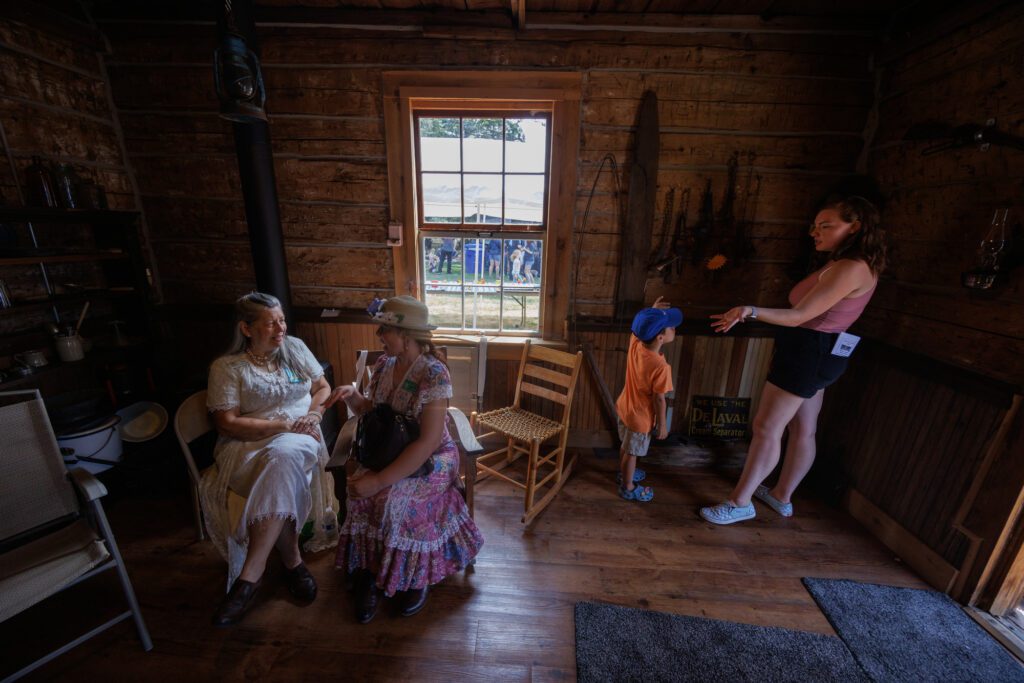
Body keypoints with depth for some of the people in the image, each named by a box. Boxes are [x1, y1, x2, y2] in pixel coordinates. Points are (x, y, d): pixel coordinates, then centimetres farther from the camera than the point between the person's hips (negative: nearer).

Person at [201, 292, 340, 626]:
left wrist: (313, 414, -5)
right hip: (248, 445, -1)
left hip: (298, 439, 1)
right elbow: (227, 423, -7)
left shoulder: (295, 348, 10)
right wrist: (283, 425, -15)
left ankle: (250, 574, -24)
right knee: (280, 475, -35)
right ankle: (293, 562, -13)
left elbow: (324, 388, 15)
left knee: (283, 458, -35)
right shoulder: (226, 367, 1)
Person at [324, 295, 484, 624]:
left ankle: (417, 575, 1)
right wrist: (351, 396, -9)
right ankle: (367, 571, 2)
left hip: (431, 458, -5)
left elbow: (428, 442, -27)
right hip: (387, 451, 6)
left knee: (394, 497, -28)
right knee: (359, 491, -21)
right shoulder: (384, 364, -1)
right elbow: (370, 412, 13)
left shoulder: (434, 374, -24)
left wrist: (380, 479, -27)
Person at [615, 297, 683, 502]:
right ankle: (627, 487, 36)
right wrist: (662, 425, -10)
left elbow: (640, 328, 10)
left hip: (625, 408, 7)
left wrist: (653, 312, 4)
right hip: (640, 417, -7)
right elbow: (659, 400, -23)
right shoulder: (661, 366, -33)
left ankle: (623, 473, 52)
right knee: (632, 453, 14)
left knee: (626, 446, 29)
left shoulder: (635, 344, -15)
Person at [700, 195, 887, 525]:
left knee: (766, 428, -5)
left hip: (808, 352, -11)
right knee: (803, 430, 16)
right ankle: (782, 496, 31)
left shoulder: (850, 268, -20)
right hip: (817, 352, 11)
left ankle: (739, 503, 5)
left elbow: (799, 317, -27)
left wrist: (751, 311, -40)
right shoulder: (858, 265, 12)